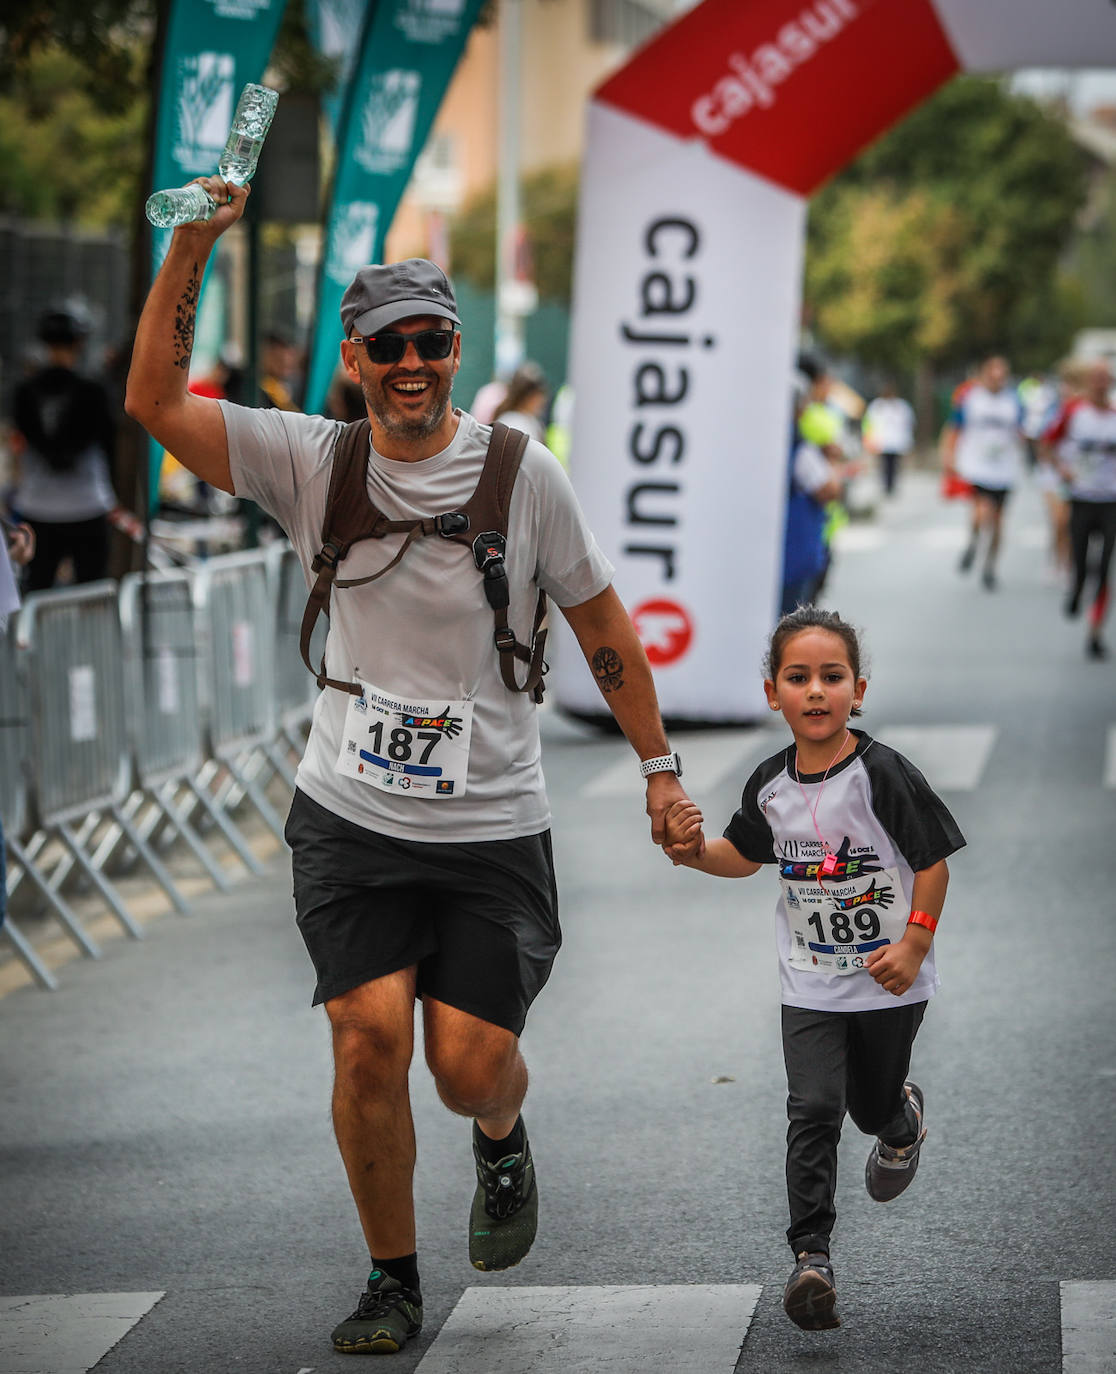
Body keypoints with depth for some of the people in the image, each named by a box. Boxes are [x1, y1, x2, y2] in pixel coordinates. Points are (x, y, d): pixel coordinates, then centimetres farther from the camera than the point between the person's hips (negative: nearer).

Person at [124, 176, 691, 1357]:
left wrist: (659, 766, 8)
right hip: (351, 815, 1)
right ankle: (390, 1279, 9)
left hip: (493, 825, -1)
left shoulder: (520, 471, -3)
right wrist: (191, 247, -17)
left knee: (469, 1067, -5)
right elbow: (154, 403, -9)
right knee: (370, 1037, -11)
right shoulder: (312, 463, -1)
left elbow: (600, 624, 6)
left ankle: (503, 1141, 34)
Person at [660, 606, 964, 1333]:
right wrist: (696, 851, -3)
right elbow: (746, 855, 16)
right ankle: (812, 1258, -10)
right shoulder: (770, 785, -3)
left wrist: (914, 943, -17)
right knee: (813, 1111, -11)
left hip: (889, 981, -2)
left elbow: (934, 862, -11)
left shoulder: (883, 775, -17)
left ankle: (904, 1117, 54)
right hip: (811, 985, 2)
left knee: (872, 1104, 16)